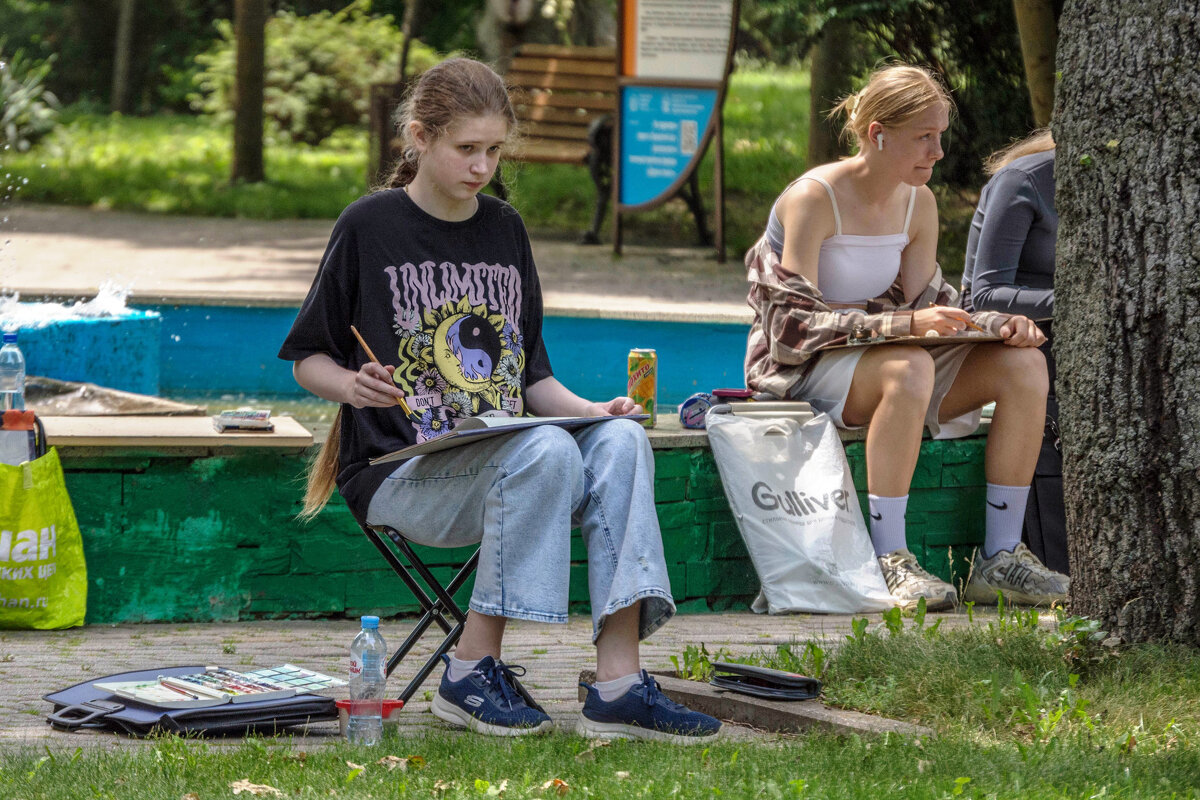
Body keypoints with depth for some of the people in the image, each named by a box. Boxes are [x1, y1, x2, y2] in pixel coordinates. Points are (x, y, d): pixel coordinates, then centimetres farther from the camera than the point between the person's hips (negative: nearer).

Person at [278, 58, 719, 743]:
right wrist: (354, 388, -16)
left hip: (501, 453, 5)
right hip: (400, 473, -5)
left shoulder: (506, 230, 16)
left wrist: (593, 410, 2)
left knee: (622, 441, -24)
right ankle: (473, 671, -23)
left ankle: (619, 681, -32)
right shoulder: (370, 226, 1)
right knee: (546, 452, -33)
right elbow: (310, 359, 5)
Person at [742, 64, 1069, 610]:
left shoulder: (918, 203, 6)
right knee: (909, 368, -39)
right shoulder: (813, 198, -17)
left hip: (882, 359, 7)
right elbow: (795, 323, -23)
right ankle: (888, 562, -36)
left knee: (1023, 364, -13)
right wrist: (906, 324, -33)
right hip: (800, 369, -7)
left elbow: (922, 305, 7)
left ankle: (1000, 558, -13)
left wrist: (997, 325, -13)